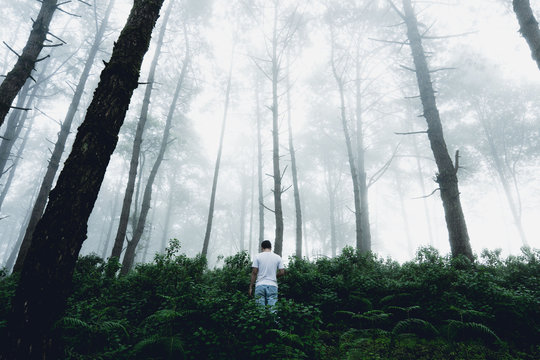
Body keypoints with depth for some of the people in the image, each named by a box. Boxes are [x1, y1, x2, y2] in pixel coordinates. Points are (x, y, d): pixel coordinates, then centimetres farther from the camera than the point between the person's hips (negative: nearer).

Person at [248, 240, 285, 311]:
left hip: (260, 285, -1)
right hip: (272, 285, 1)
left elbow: (254, 272, -3)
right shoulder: (277, 257, 5)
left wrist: (250, 287, 2)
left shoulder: (258, 256, 1)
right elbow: (282, 272, 1)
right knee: (272, 309, 2)